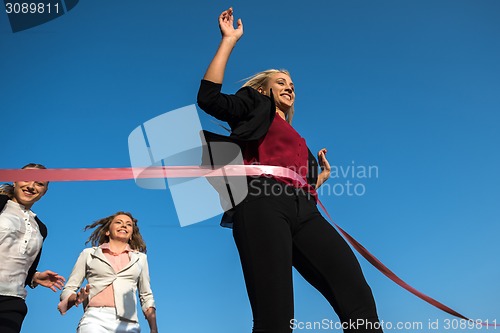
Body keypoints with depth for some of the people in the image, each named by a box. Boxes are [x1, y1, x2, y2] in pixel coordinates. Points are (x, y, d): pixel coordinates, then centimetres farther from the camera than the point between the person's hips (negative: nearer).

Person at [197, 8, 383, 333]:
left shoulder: (296, 137, 38)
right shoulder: (254, 108, 24)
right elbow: (208, 97, 5)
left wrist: (322, 177, 28)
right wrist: (229, 40, 8)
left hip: (303, 210, 6)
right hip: (262, 205, -5)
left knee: (357, 296, -14)